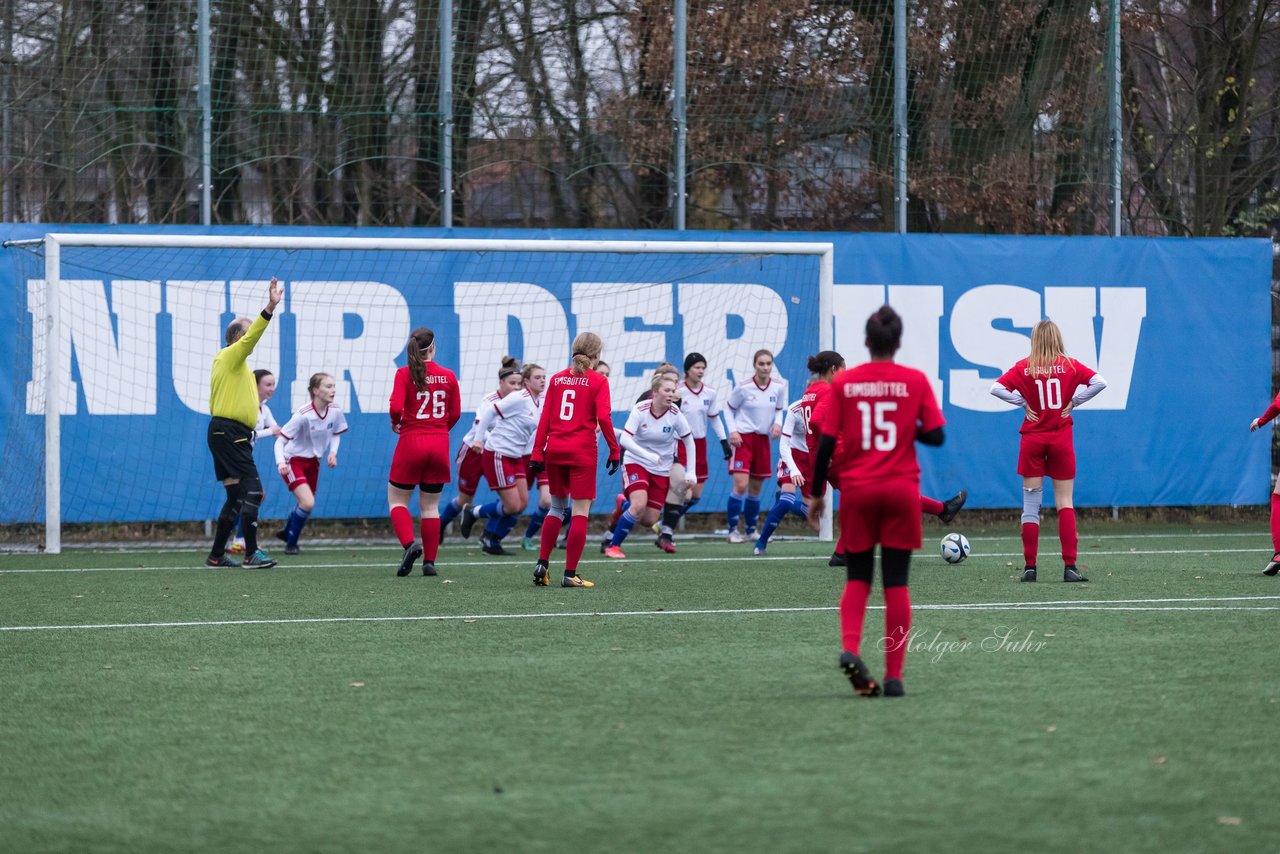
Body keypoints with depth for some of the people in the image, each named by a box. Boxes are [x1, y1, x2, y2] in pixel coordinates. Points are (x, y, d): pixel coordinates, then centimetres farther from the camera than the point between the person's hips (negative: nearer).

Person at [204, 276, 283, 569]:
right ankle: (251, 553, -17)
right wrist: (270, 308, -31)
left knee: (236, 496, 11)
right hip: (230, 432, -10)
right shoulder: (231, 356, -7)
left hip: (224, 432, 10)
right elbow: (252, 335, -23)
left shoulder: (224, 360, 21)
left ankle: (216, 555, 14)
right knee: (253, 489, -13)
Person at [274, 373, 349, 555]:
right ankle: (291, 543, 0)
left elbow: (336, 434, 12)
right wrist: (281, 462, -40)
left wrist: (333, 452, -6)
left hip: (313, 461, 6)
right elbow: (280, 441, -23)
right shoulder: (303, 415, -27)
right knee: (308, 503, -21)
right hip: (294, 460, -6)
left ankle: (286, 532, 47)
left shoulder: (335, 411, -9)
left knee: (306, 504, 16)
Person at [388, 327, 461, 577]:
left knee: (397, 500, 10)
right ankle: (429, 561, 8)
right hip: (440, 444, 3)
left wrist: (395, 423, 3)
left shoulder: (404, 374, -8)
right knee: (430, 506, 12)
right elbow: (455, 413, 4)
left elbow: (396, 408, -18)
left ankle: (410, 544, -14)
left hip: (411, 442, -3)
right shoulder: (448, 376, 0)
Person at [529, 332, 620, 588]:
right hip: (582, 452, -5)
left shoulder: (556, 379, 9)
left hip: (554, 449, 5)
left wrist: (537, 453, 6)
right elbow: (603, 417, -11)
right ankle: (570, 574, -5)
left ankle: (542, 564, 13)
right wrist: (614, 451, -4)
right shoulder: (598, 381, -3)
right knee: (580, 512, -1)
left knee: (557, 507, 20)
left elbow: (545, 418, 6)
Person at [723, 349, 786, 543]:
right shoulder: (743, 387, -13)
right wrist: (732, 430, -10)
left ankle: (751, 530, 27)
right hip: (743, 438, -4)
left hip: (763, 439, 4)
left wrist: (777, 423, -6)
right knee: (740, 485, -14)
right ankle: (732, 530, -4)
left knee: (756, 489, 12)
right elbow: (728, 407, 1)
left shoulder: (779, 387, -3)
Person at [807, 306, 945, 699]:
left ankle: (850, 649, -14)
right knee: (896, 583, 4)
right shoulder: (915, 381, -3)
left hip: (856, 489, 1)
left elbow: (826, 442, -2)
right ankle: (894, 675, 1)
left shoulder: (843, 382, -1)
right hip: (901, 490, -1)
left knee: (857, 579, 12)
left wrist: (816, 493, 6)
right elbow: (935, 435, -5)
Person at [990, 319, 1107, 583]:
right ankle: (1069, 566, -5)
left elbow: (997, 388, -13)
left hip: (1032, 440, 0)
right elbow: (1099, 382, -12)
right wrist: (1073, 401, -5)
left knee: (1031, 504, 5)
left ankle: (1030, 567, 3)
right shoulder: (1069, 366, -2)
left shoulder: (1024, 367, -3)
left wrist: (1023, 403, -5)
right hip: (1061, 440, 0)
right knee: (1065, 503, 4)